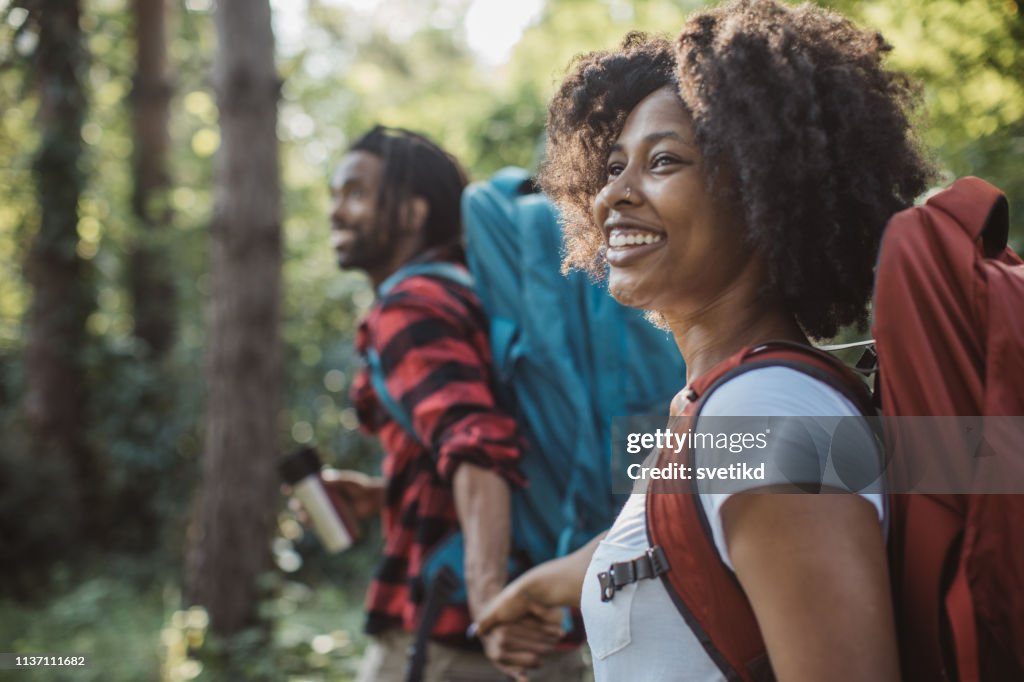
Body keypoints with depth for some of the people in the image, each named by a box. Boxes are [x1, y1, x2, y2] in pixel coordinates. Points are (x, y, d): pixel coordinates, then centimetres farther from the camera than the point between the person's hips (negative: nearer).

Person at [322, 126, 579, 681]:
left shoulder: (410, 308, -11)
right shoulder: (467, 292, 16)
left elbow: (475, 442, -29)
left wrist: (488, 592, -43)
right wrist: (386, 495, 18)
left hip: (444, 635, -8)